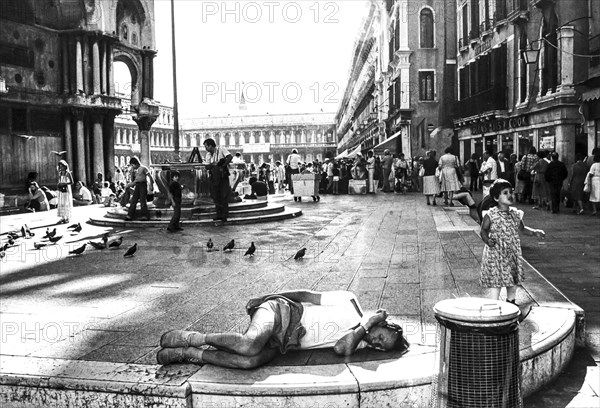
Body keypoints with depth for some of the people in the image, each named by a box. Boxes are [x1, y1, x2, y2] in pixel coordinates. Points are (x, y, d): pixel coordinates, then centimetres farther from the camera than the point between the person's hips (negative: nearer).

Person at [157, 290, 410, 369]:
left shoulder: (358, 343, 11)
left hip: (281, 344, 4)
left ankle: (188, 355, -16)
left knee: (253, 361, -29)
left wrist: (365, 326, -17)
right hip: (280, 312, -4)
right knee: (250, 345, -36)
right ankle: (193, 338, -15)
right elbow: (309, 295, -2)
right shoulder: (350, 303, -3)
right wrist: (268, 298, -4)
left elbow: (341, 349, -11)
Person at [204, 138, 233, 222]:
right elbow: (207, 167, 7)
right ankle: (218, 214, 14)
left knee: (224, 195, -5)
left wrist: (223, 165, -25)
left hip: (223, 175, -5)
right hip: (214, 176, 5)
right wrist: (213, 164, -13)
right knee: (215, 195, 3)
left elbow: (230, 157, -19)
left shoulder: (221, 149, -7)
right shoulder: (208, 155, 10)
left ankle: (225, 215, 3)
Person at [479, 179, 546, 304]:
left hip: (513, 253, 6)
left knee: (514, 279, 16)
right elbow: (483, 230, -7)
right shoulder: (491, 215, -13)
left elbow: (522, 228, 18)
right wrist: (487, 240, -25)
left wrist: (534, 232, 4)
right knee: (496, 279, -2)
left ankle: (511, 301, 34)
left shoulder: (516, 213, 4)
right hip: (496, 253, -6)